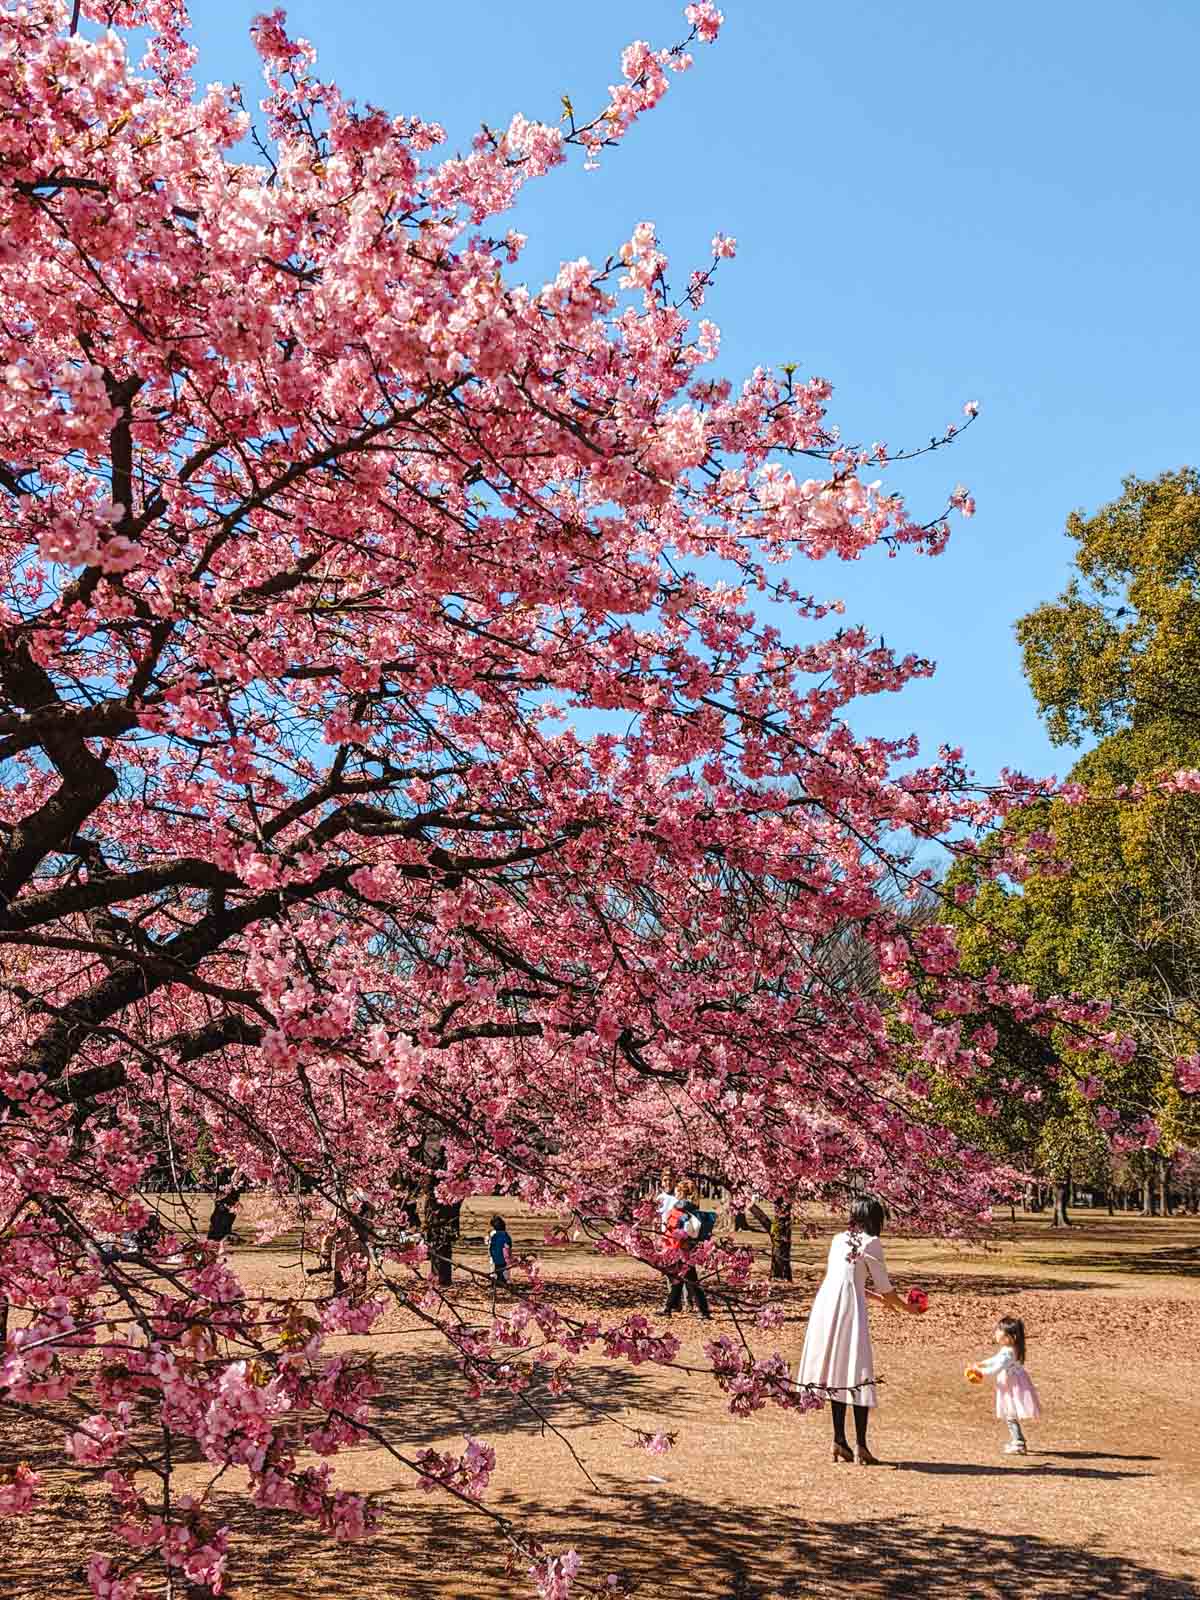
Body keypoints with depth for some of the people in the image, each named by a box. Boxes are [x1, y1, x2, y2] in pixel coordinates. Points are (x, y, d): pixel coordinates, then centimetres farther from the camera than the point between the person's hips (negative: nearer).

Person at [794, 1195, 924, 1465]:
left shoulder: (839, 1239, 17)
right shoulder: (870, 1243, -1)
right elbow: (884, 1286, 4)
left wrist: (879, 1298, 38)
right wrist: (906, 1307, 22)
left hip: (825, 1302, 6)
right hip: (849, 1309, -6)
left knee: (837, 1373, 13)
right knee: (857, 1374, 0)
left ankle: (839, 1443, 17)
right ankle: (860, 1445, -1)